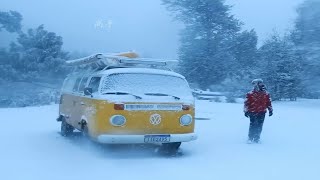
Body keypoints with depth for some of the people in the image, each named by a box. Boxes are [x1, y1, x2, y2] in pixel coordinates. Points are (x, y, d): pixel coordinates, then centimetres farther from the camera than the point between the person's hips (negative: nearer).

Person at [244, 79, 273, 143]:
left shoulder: (266, 94, 9)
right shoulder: (250, 94, -1)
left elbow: (269, 103, 17)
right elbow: (246, 103, 2)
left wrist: (270, 110, 13)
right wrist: (246, 111, -2)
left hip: (262, 113, 3)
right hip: (252, 112, -3)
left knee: (259, 126, 1)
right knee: (253, 125, -7)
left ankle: (257, 139, 12)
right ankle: (250, 139, 4)